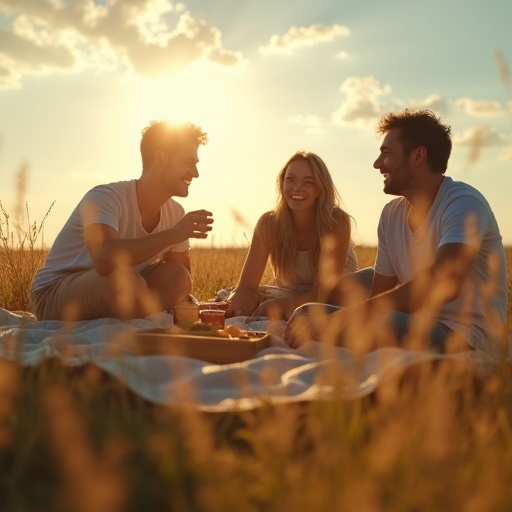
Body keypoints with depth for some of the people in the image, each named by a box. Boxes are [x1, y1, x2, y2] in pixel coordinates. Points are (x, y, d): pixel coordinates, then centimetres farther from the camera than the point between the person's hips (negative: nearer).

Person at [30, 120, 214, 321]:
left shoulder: (175, 213, -3)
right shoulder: (105, 197, -23)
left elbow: (180, 280, 9)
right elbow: (105, 260, -44)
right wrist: (172, 235, -36)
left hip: (110, 296, 7)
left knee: (178, 278, -17)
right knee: (124, 280, -36)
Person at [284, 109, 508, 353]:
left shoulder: (464, 203, -14)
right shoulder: (391, 214, 9)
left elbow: (442, 284, -31)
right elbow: (380, 295, 10)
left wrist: (337, 320, -31)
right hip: (416, 328, 7)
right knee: (307, 315, -6)